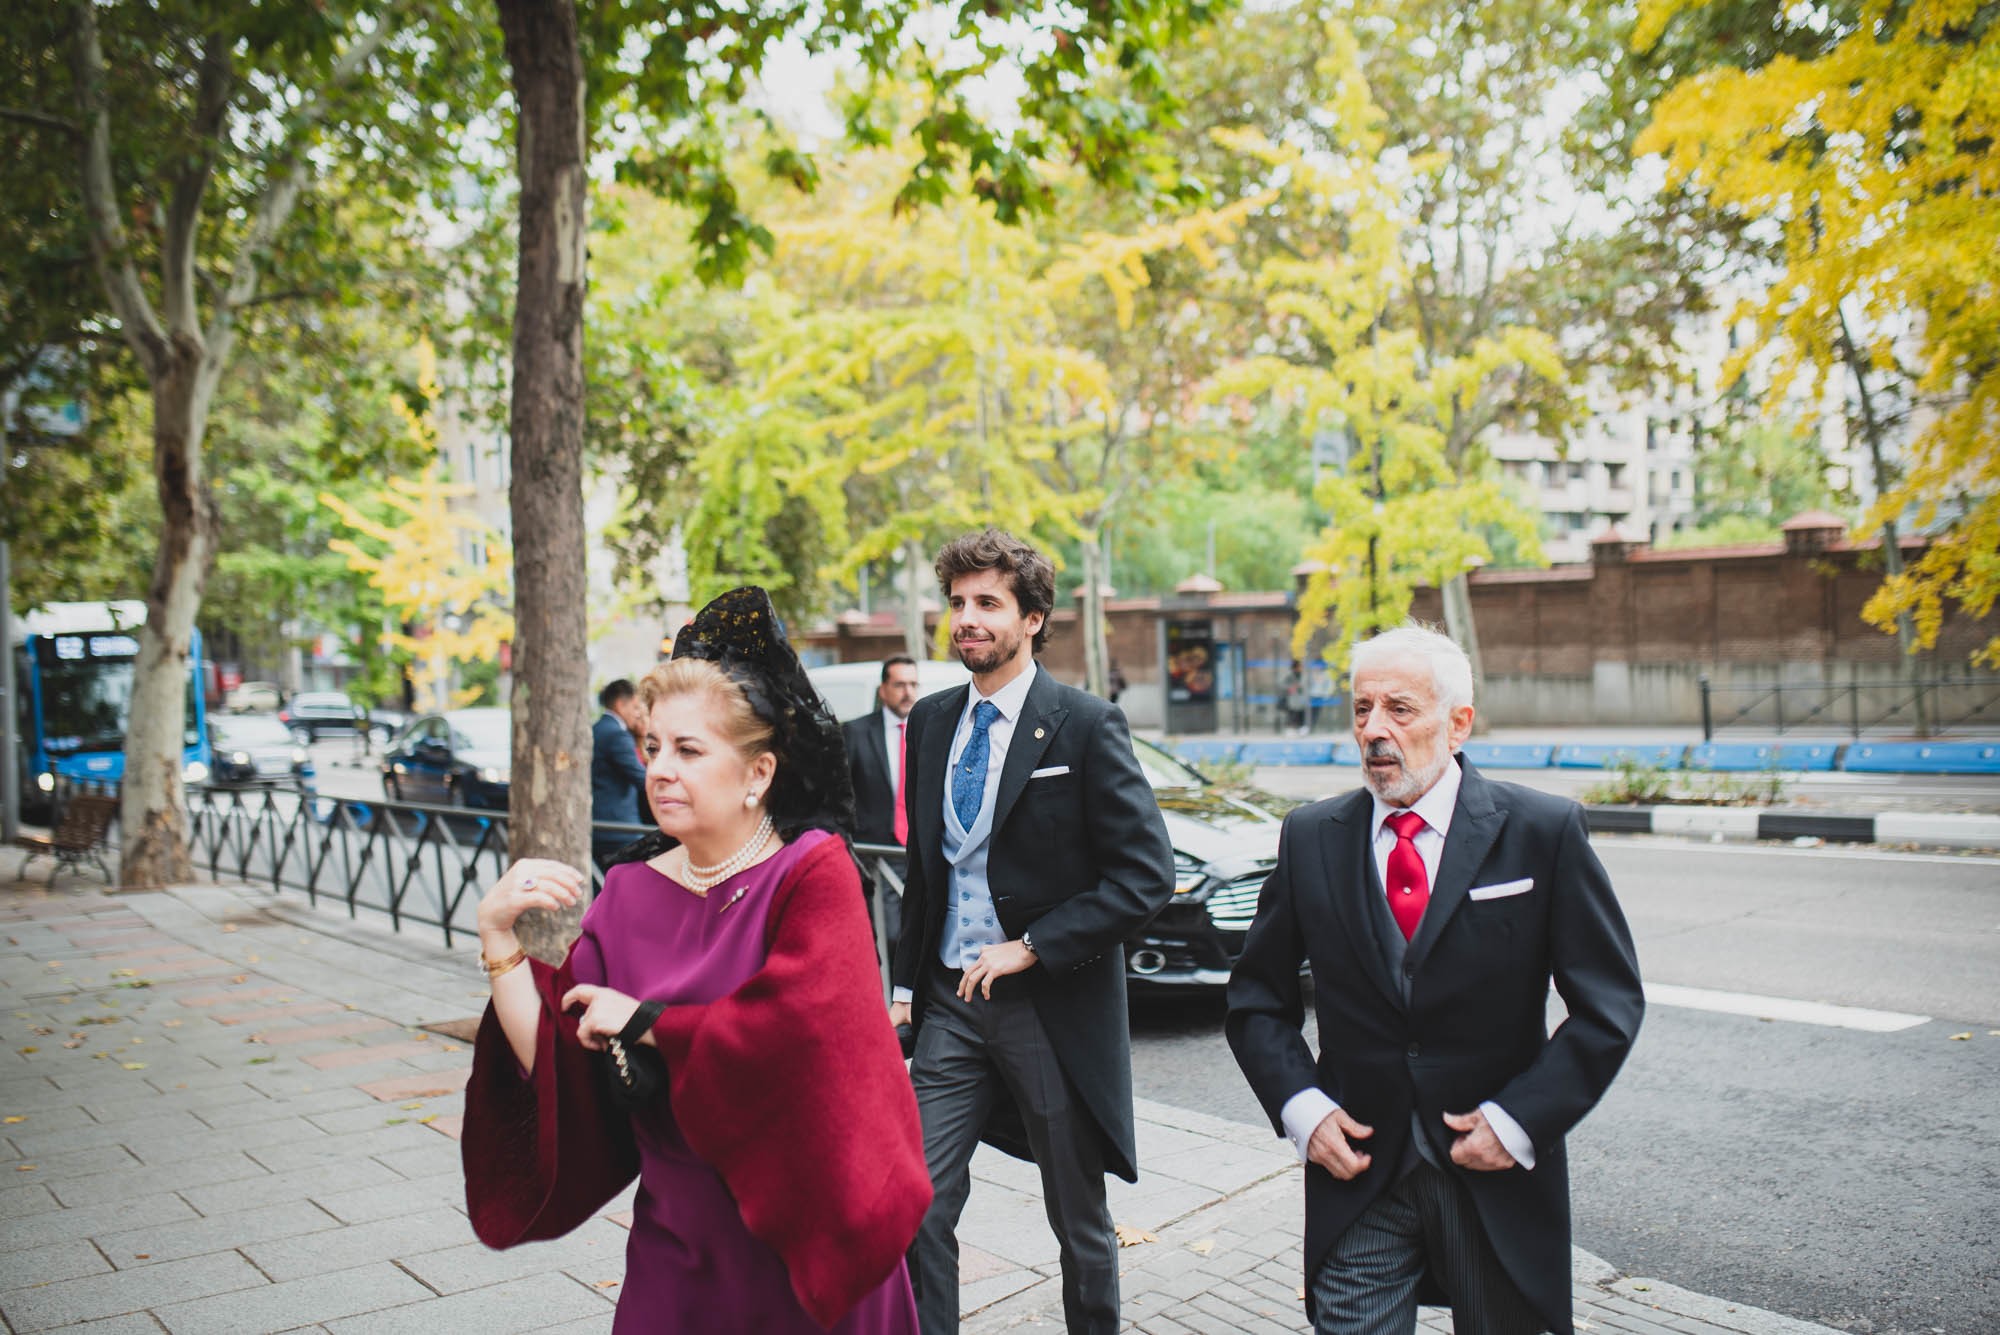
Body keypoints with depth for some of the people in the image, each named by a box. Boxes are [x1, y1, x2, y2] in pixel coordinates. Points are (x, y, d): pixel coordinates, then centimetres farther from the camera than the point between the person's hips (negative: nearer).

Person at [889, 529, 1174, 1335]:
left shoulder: (1084, 726, -11)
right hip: (952, 1003, 5)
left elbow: (1147, 875, -15)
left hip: (1052, 1007, -4)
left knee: (1080, 1222, 13)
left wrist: (1031, 947, -18)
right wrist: (908, 981, 10)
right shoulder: (930, 722, 7)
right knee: (919, 1207, 2)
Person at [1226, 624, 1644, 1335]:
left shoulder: (1544, 831, -7)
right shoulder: (1310, 837, 0)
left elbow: (1610, 1003, -6)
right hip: (1357, 1172, 1)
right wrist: (1300, 1107, -7)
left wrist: (1519, 1119, -13)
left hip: (1499, 1180, -1)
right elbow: (1257, 1000, 7)